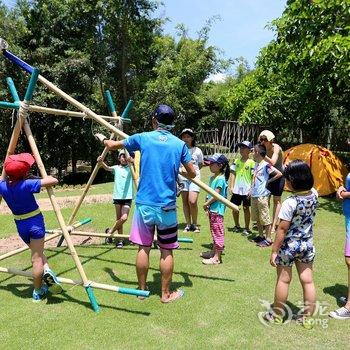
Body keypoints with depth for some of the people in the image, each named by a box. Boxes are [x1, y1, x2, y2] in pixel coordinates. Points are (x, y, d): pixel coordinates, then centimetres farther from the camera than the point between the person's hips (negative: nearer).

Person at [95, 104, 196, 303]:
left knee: (143, 247, 12)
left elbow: (113, 145, 13)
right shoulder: (180, 144, 0)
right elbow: (192, 174, 4)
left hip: (144, 204, 1)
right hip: (167, 206, 0)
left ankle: (142, 289, 26)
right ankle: (166, 294, 20)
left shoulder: (143, 138, 0)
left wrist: (102, 138, 35)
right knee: (166, 250, 9)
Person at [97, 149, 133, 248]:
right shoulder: (116, 168, 8)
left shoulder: (130, 168, 7)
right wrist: (101, 162, -33)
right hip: (117, 197, 1)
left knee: (124, 218, -15)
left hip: (127, 197, -1)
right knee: (118, 218, 4)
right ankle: (120, 240, 16)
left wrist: (131, 161, -40)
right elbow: (107, 168, -12)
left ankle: (110, 231, 7)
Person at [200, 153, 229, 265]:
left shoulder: (221, 179, -17)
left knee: (218, 233, -4)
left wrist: (207, 203, -10)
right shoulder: (212, 178, 12)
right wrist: (207, 204, 5)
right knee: (214, 232, 20)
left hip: (217, 210, -10)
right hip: (212, 209, 10)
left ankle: (217, 258, 1)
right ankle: (214, 252, 34)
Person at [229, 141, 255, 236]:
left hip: (246, 190, -4)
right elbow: (233, 174, 8)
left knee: (246, 208, 4)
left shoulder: (251, 162, -4)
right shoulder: (236, 161, 7)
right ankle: (237, 226, 28)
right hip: (236, 189, 4)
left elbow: (253, 176, -5)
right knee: (234, 208, 9)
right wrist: (231, 186, 2)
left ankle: (246, 228, 16)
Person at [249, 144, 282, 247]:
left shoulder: (266, 165, -14)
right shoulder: (256, 165, 12)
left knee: (265, 218, -2)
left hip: (262, 195, -9)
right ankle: (261, 236, 29)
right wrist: (251, 190, 17)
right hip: (254, 195, 9)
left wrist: (269, 181, -13)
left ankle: (268, 239, 7)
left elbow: (279, 174, -19)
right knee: (257, 217, 16)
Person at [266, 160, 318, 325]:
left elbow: (282, 229, -21)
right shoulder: (314, 194, -6)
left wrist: (274, 251, -12)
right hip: (307, 245, 6)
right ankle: (307, 317, 25)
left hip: (288, 246, -5)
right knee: (307, 280, 12)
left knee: (283, 280, 10)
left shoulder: (290, 203, -24)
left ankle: (276, 314, 27)